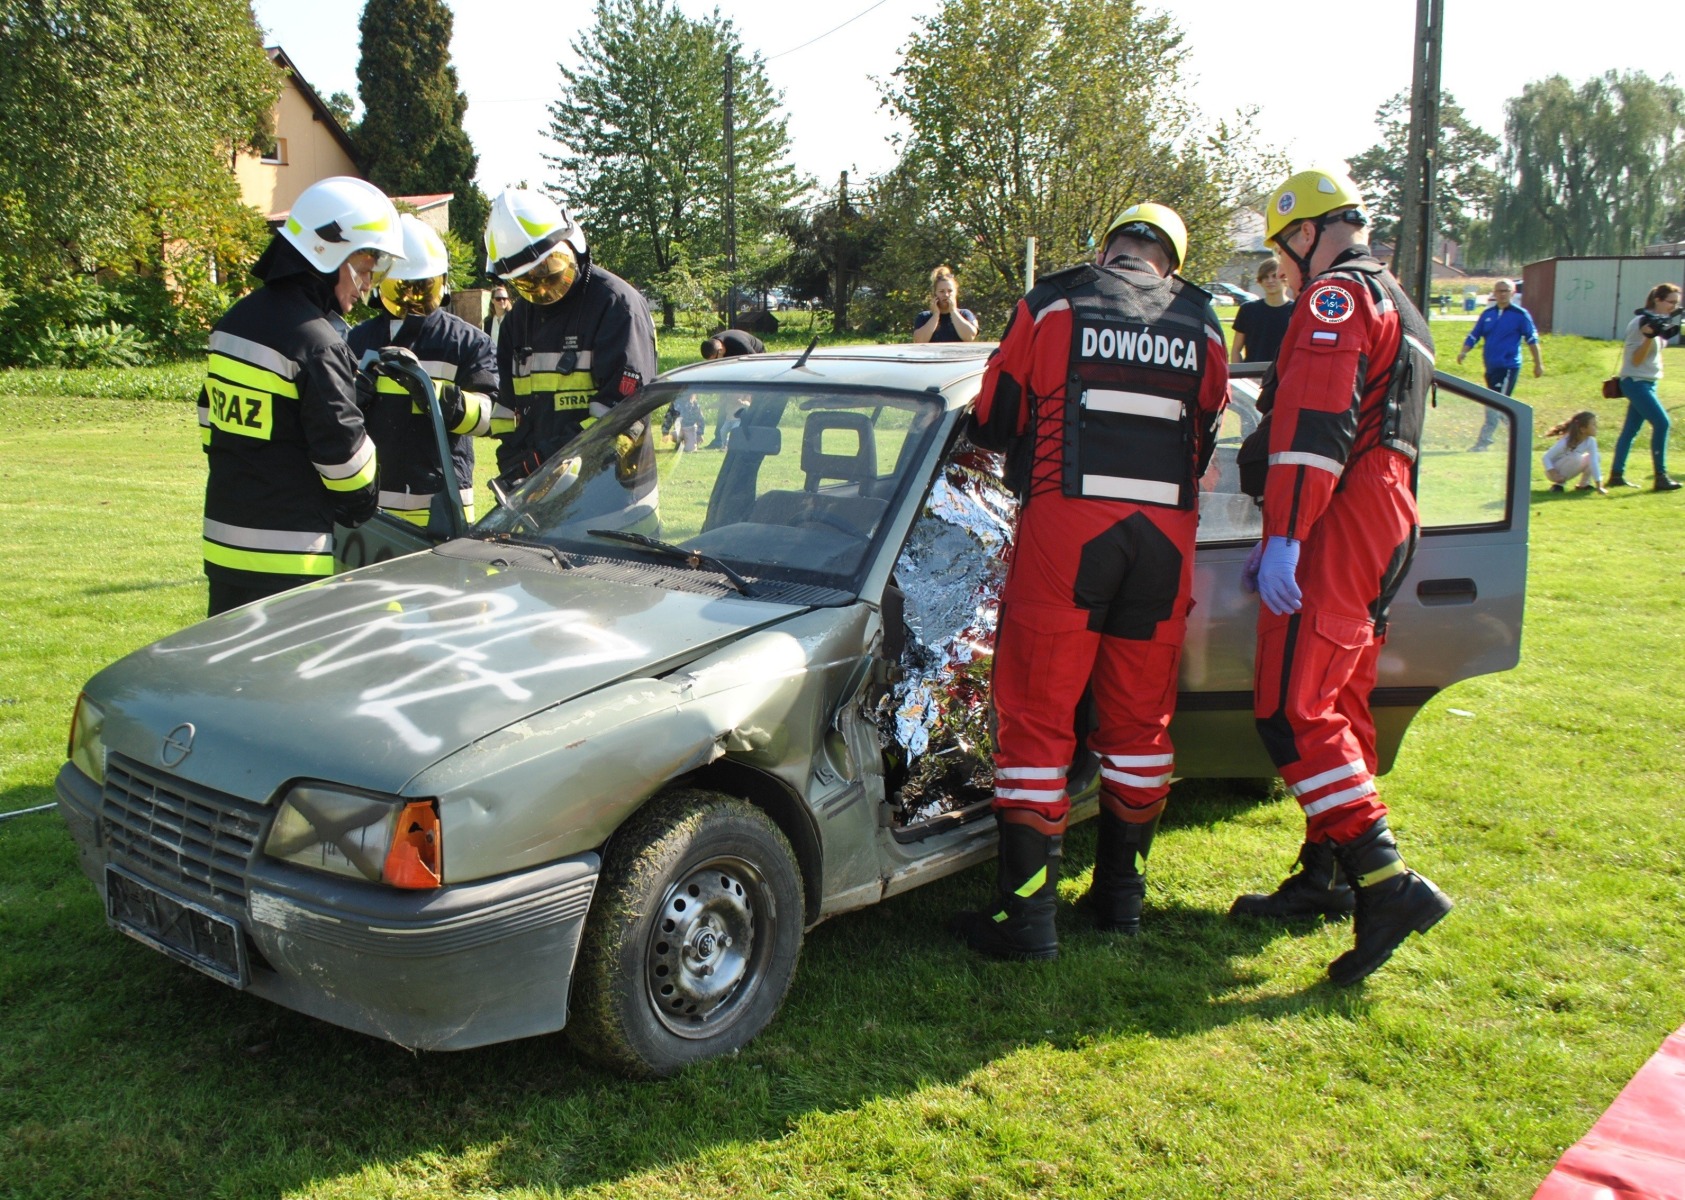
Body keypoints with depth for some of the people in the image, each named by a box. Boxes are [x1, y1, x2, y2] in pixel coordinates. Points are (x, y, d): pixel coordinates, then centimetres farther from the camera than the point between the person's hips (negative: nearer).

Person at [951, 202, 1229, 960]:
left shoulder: (1052, 306, 5)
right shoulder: (1202, 326, 13)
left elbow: (993, 423, 8)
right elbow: (1206, 444, 17)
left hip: (1068, 521, -3)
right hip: (1166, 531, 4)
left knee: (1037, 716, 1)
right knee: (1140, 719, 14)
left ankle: (1027, 912, -1)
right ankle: (1121, 893, 25)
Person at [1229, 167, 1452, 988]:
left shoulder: (1337, 297, -6)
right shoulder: (1398, 311, 27)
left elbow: (1313, 427, -20)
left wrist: (1283, 537, -24)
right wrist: (1285, 539, 27)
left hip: (1340, 528, -11)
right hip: (1387, 523, 11)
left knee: (1291, 711, -15)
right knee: (1338, 707, 14)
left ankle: (1388, 883, -20)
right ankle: (1324, 875, 21)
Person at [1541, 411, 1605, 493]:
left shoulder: (1590, 441, -16)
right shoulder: (1566, 442, -28)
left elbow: (1594, 463, -20)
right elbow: (1546, 457, -22)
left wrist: (1598, 486, -26)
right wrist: (1553, 474, -36)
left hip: (1567, 471, 6)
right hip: (1555, 471, -6)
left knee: (1593, 457, -10)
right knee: (1577, 458, -31)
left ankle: (1583, 485, 3)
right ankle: (1558, 484, -13)